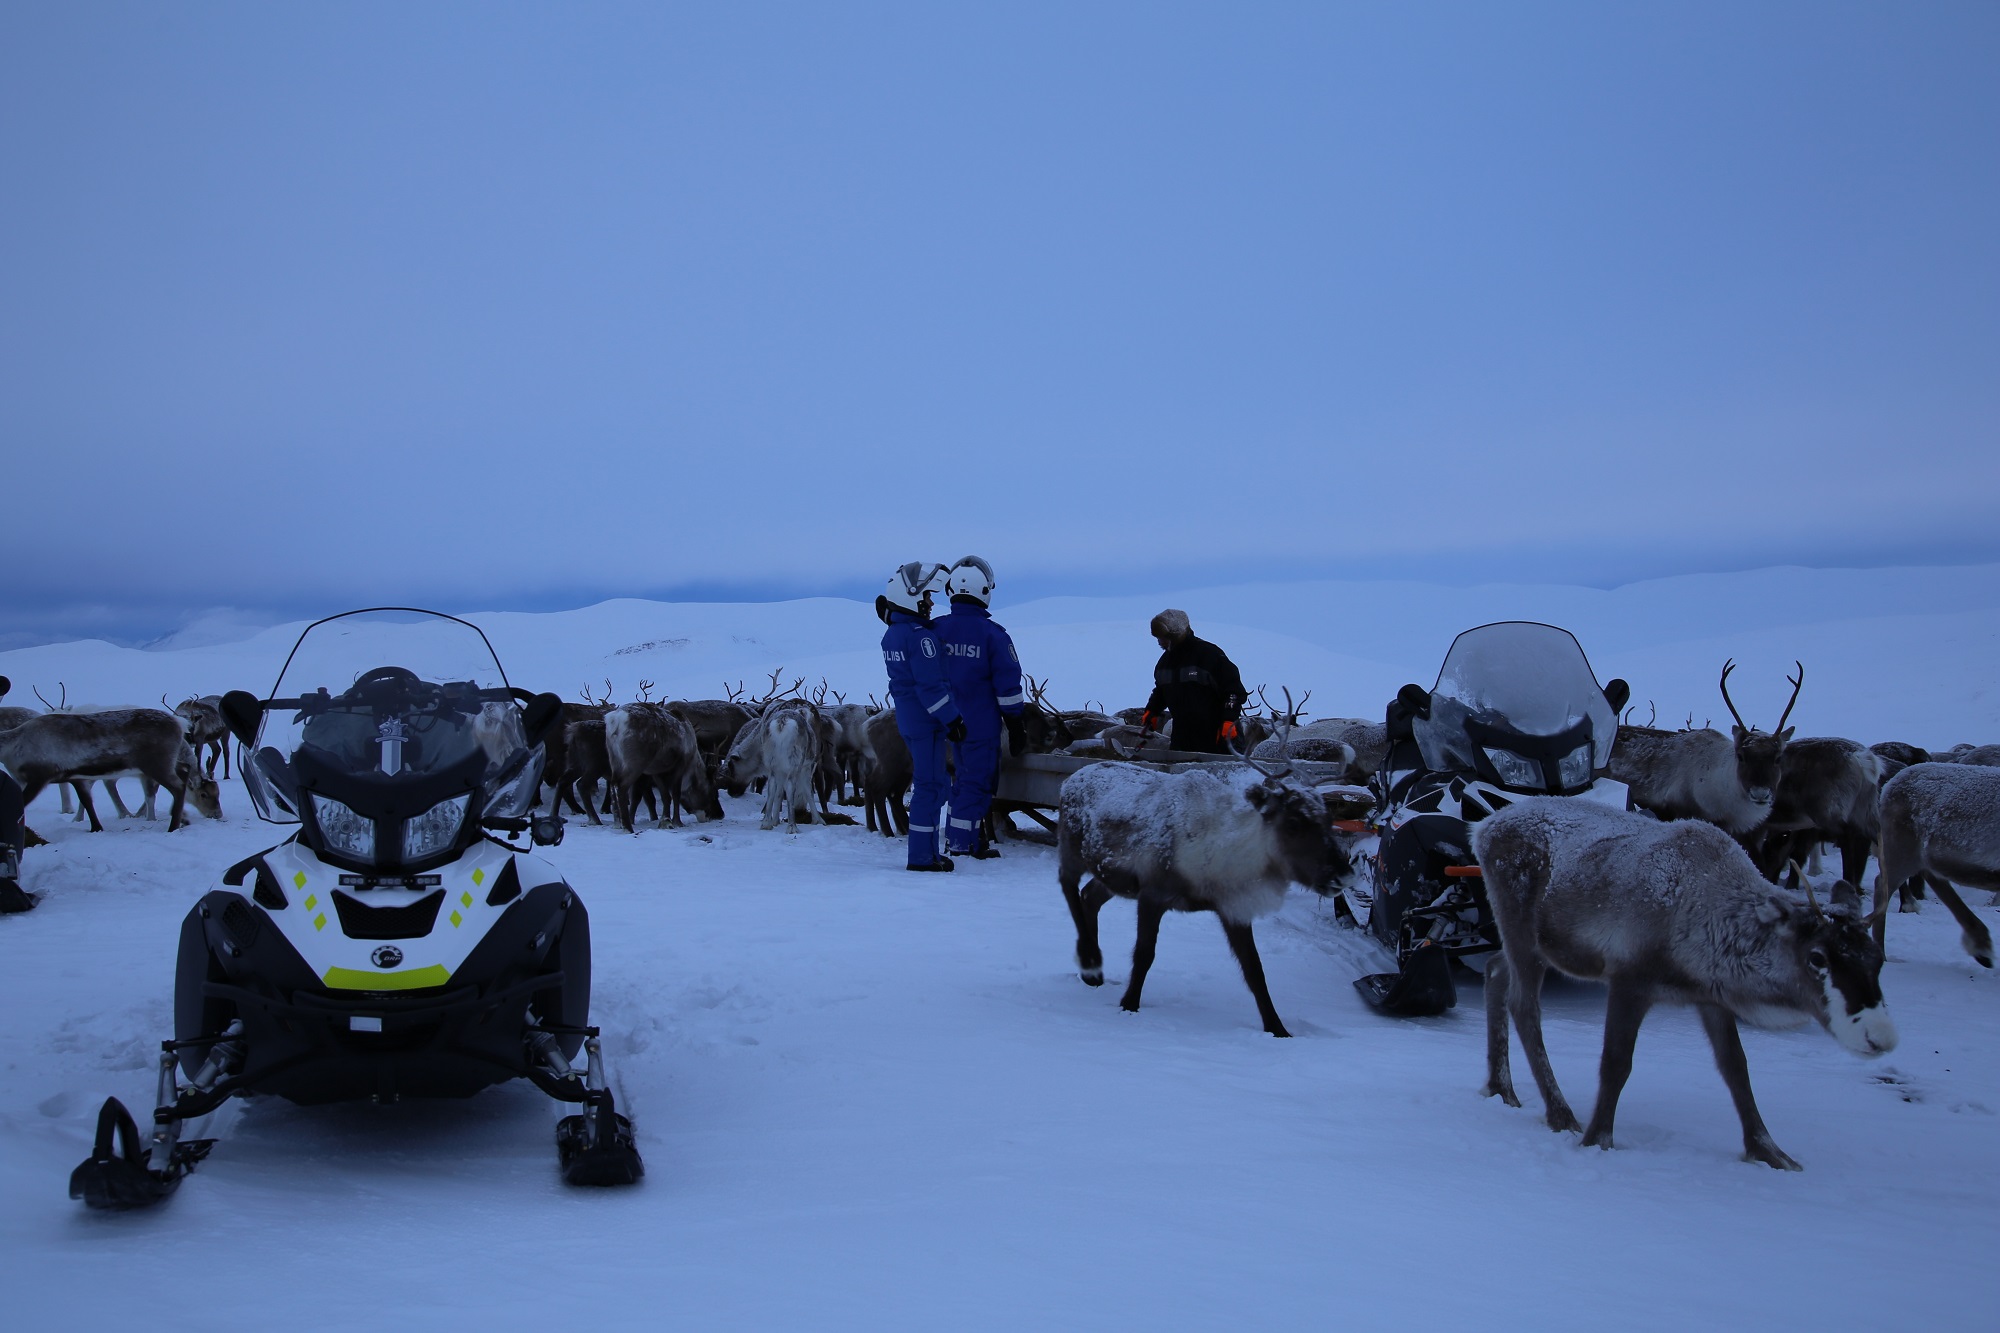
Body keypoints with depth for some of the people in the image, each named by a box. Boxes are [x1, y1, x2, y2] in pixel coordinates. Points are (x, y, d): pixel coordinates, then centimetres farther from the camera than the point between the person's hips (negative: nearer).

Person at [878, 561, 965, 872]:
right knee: (930, 786, -5)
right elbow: (931, 685, -20)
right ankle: (922, 856, -3)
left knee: (924, 783, 15)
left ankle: (924, 850, 20)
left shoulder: (892, 634, 10)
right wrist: (952, 720, -17)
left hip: (906, 718, 9)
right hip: (926, 720, -9)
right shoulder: (920, 635, -18)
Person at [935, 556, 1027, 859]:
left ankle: (975, 842, 24)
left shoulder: (937, 630, -1)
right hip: (982, 725, -5)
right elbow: (1008, 685, -11)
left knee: (964, 779, 18)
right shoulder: (992, 633, -13)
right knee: (976, 782, 1)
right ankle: (962, 845, -1)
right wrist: (1016, 727, -2)